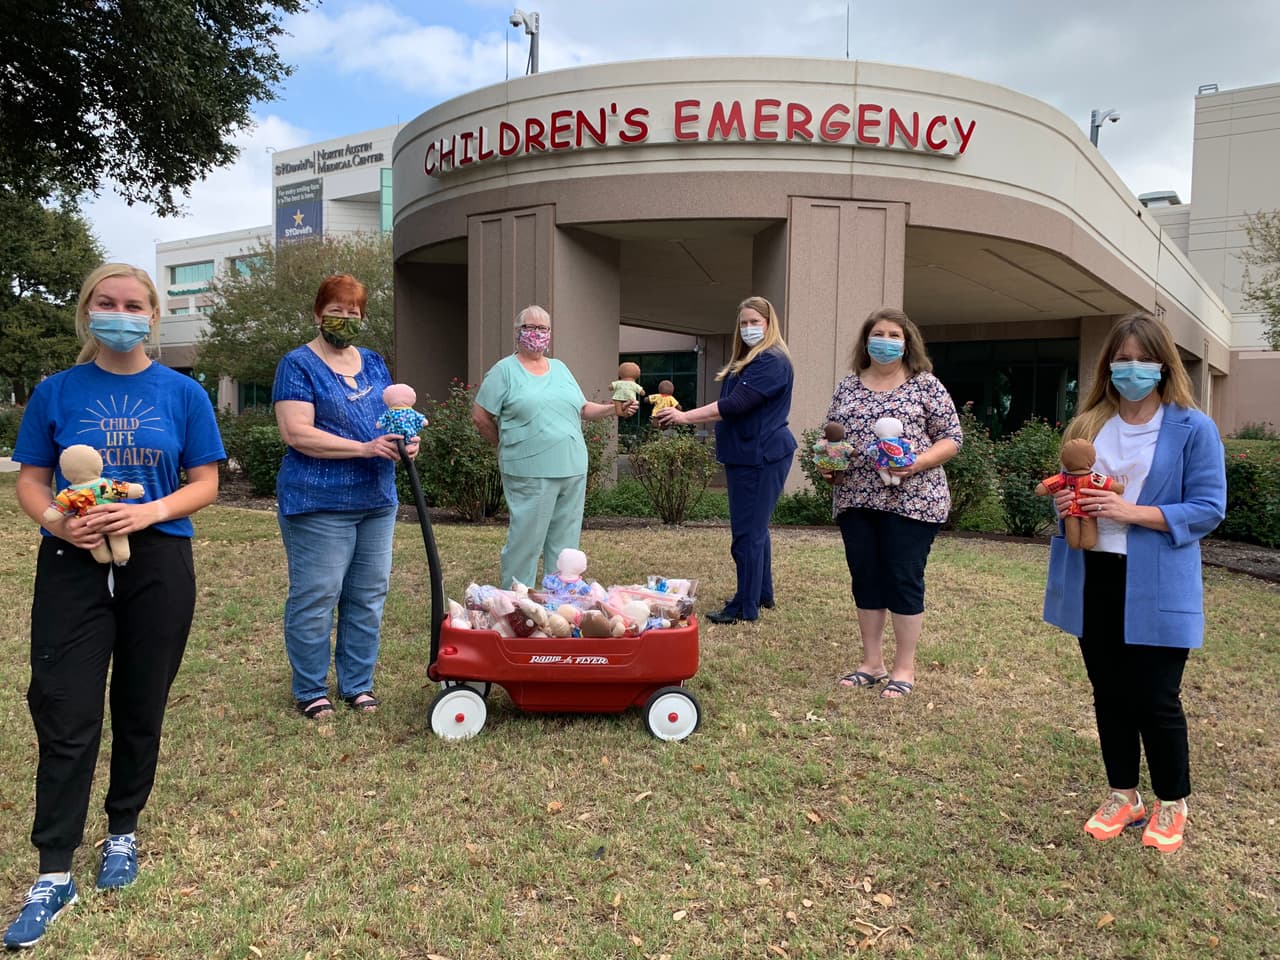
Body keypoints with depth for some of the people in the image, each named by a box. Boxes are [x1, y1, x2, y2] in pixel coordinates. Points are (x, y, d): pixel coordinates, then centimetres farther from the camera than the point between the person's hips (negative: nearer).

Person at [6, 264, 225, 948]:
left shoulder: (182, 394, 2)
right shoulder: (56, 391, 4)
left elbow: (204, 483, 1)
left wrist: (149, 512, -16)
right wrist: (55, 520, -16)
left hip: (157, 565, 0)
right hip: (73, 566, 0)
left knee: (140, 709, 11)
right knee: (65, 717, -1)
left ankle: (123, 833, 31)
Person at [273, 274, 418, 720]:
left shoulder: (373, 363, 15)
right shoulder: (299, 365, -5)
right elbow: (296, 433, -15)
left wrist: (405, 439, -5)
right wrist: (365, 448, -21)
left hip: (377, 501, 7)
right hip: (319, 502, -6)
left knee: (368, 597, 11)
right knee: (316, 598, 0)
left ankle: (358, 684, 24)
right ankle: (310, 690, 16)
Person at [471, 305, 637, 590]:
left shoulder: (560, 368, 17)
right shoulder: (505, 370, -1)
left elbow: (582, 408, 20)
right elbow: (480, 416, -2)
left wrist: (613, 409, 5)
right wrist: (508, 445, 5)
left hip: (573, 470, 6)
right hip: (529, 473, -6)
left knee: (565, 544, 11)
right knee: (525, 543, -3)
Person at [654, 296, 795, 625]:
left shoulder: (772, 362, -15)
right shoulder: (745, 361, 17)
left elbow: (734, 406, -23)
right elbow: (728, 408, 19)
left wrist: (685, 416, -20)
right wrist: (684, 415, 10)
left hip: (761, 456, -10)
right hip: (745, 455, 10)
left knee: (748, 531, -5)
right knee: (755, 527, 17)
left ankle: (746, 606, 3)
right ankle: (763, 594, 28)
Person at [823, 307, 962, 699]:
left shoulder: (926, 385, 0)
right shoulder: (847, 387, 11)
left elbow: (951, 439, -2)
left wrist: (918, 463, -18)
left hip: (912, 500, -4)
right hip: (856, 500, 4)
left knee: (903, 580, 0)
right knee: (865, 580, 8)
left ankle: (904, 667, 14)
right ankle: (872, 663, 21)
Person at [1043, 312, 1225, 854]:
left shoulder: (1192, 429, -6)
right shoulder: (1087, 425, 8)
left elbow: (1208, 509, -9)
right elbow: (1067, 486, 18)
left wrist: (1134, 512, -20)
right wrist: (1064, 502, -5)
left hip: (1156, 589, -4)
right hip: (1093, 580, 4)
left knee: (1155, 700, 4)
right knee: (1110, 695, 14)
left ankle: (1171, 804, 27)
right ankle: (1123, 795, 32)